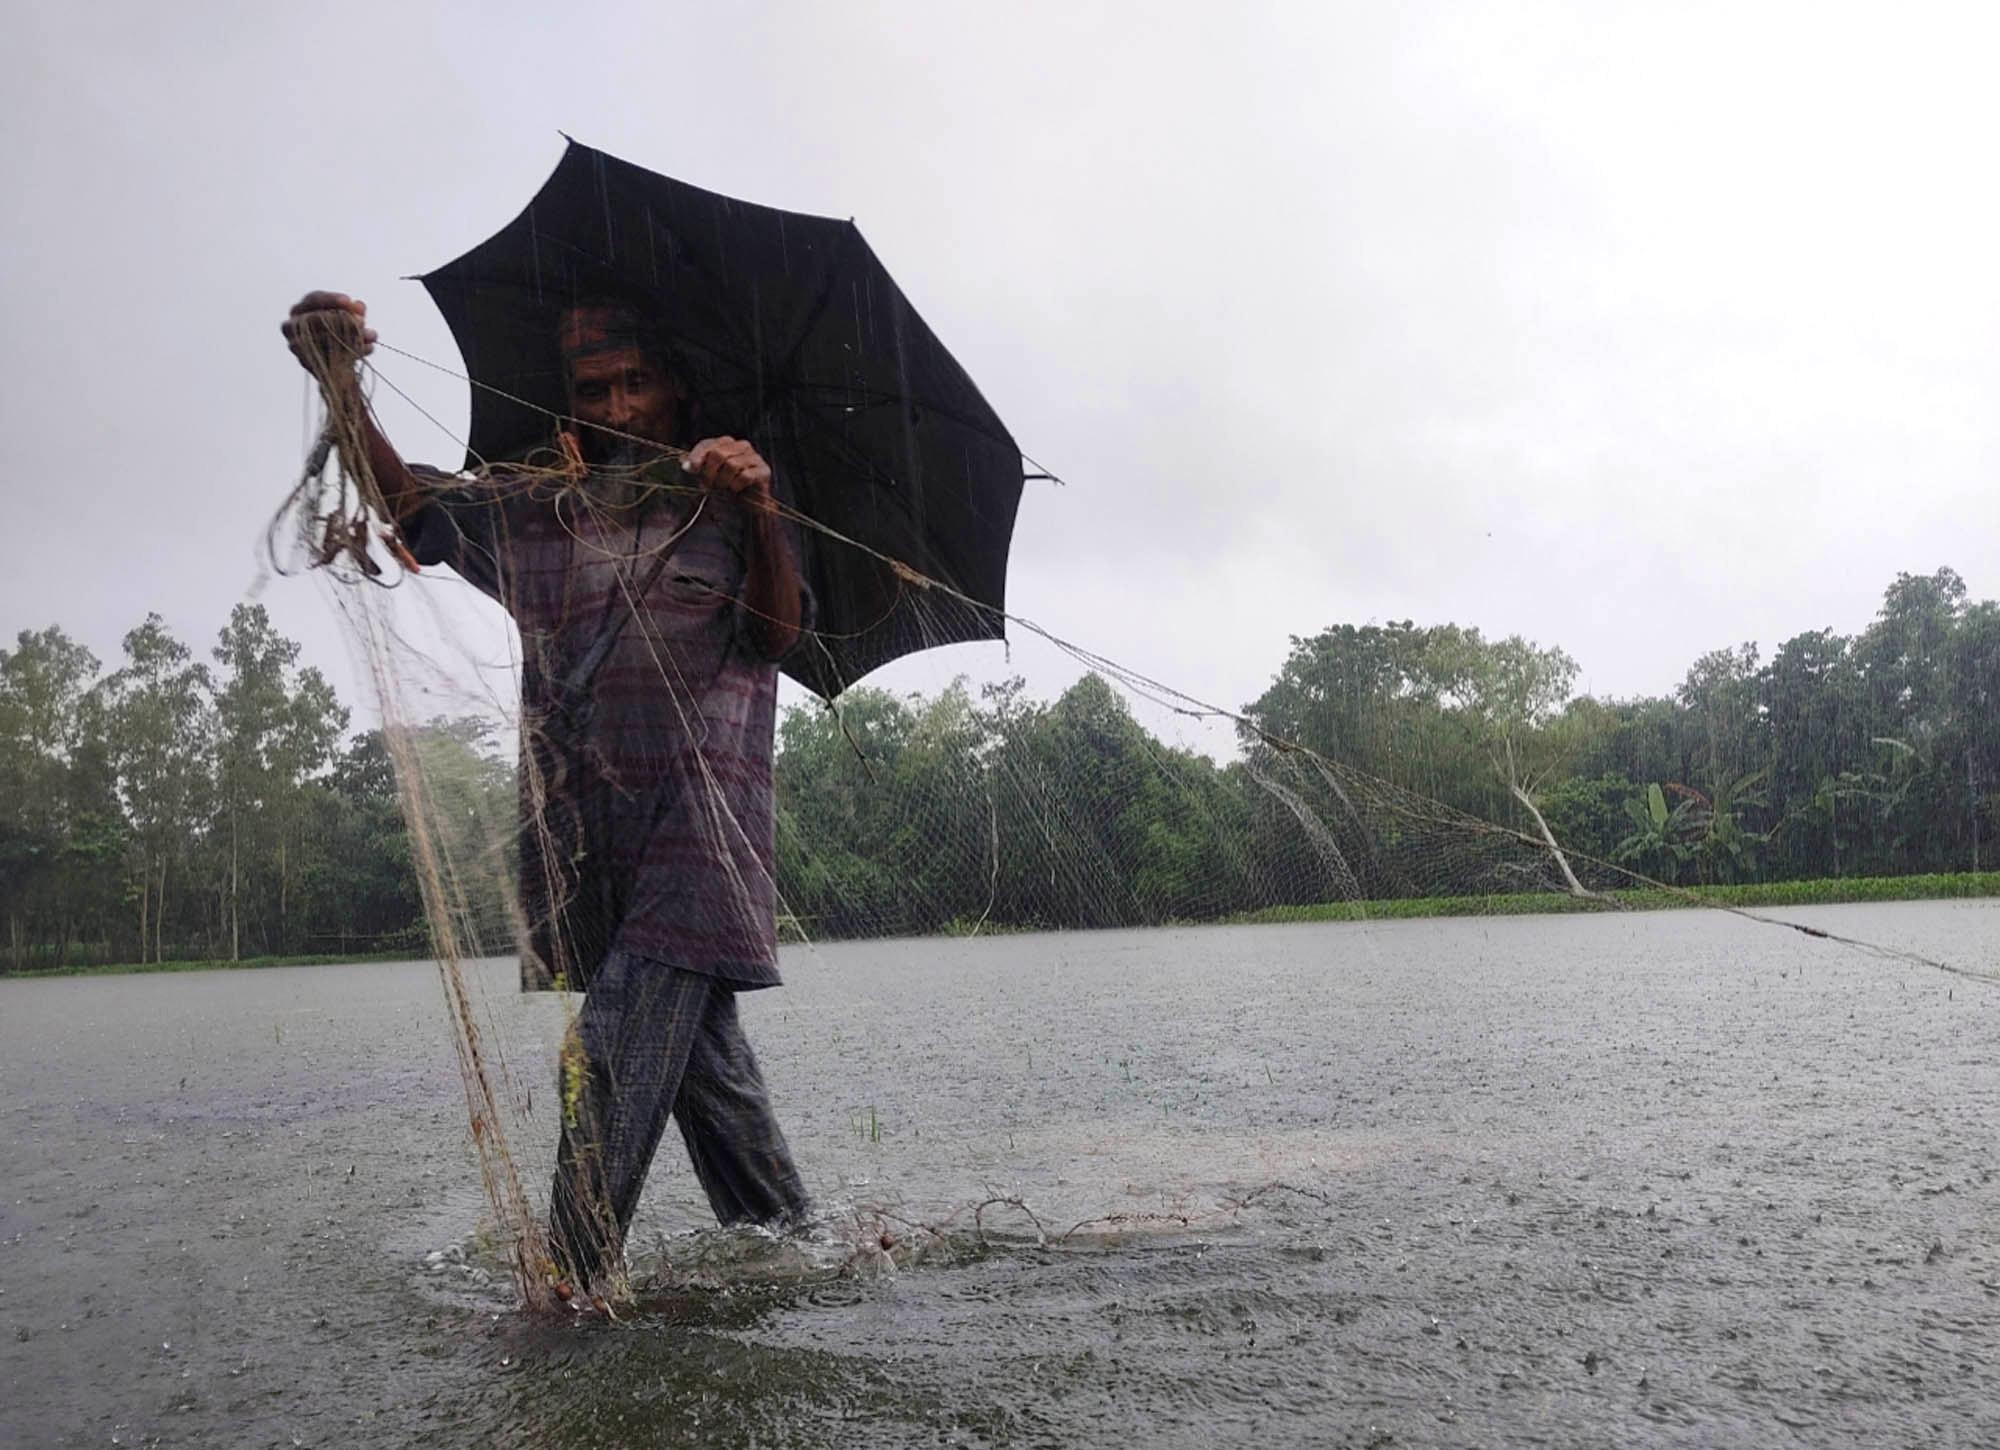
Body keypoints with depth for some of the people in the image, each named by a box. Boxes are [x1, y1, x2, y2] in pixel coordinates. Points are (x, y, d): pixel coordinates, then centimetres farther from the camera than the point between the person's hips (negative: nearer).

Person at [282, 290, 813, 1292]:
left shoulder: (728, 508, 6)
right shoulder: (537, 512, 17)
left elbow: (776, 635, -8)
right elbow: (410, 501, 5)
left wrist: (760, 515, -27)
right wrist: (340, 384, -12)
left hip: (699, 815, -4)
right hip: (582, 825, 5)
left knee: (619, 1055, -14)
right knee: (699, 1047, 11)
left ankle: (568, 1284, -8)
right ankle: (785, 1232, 25)